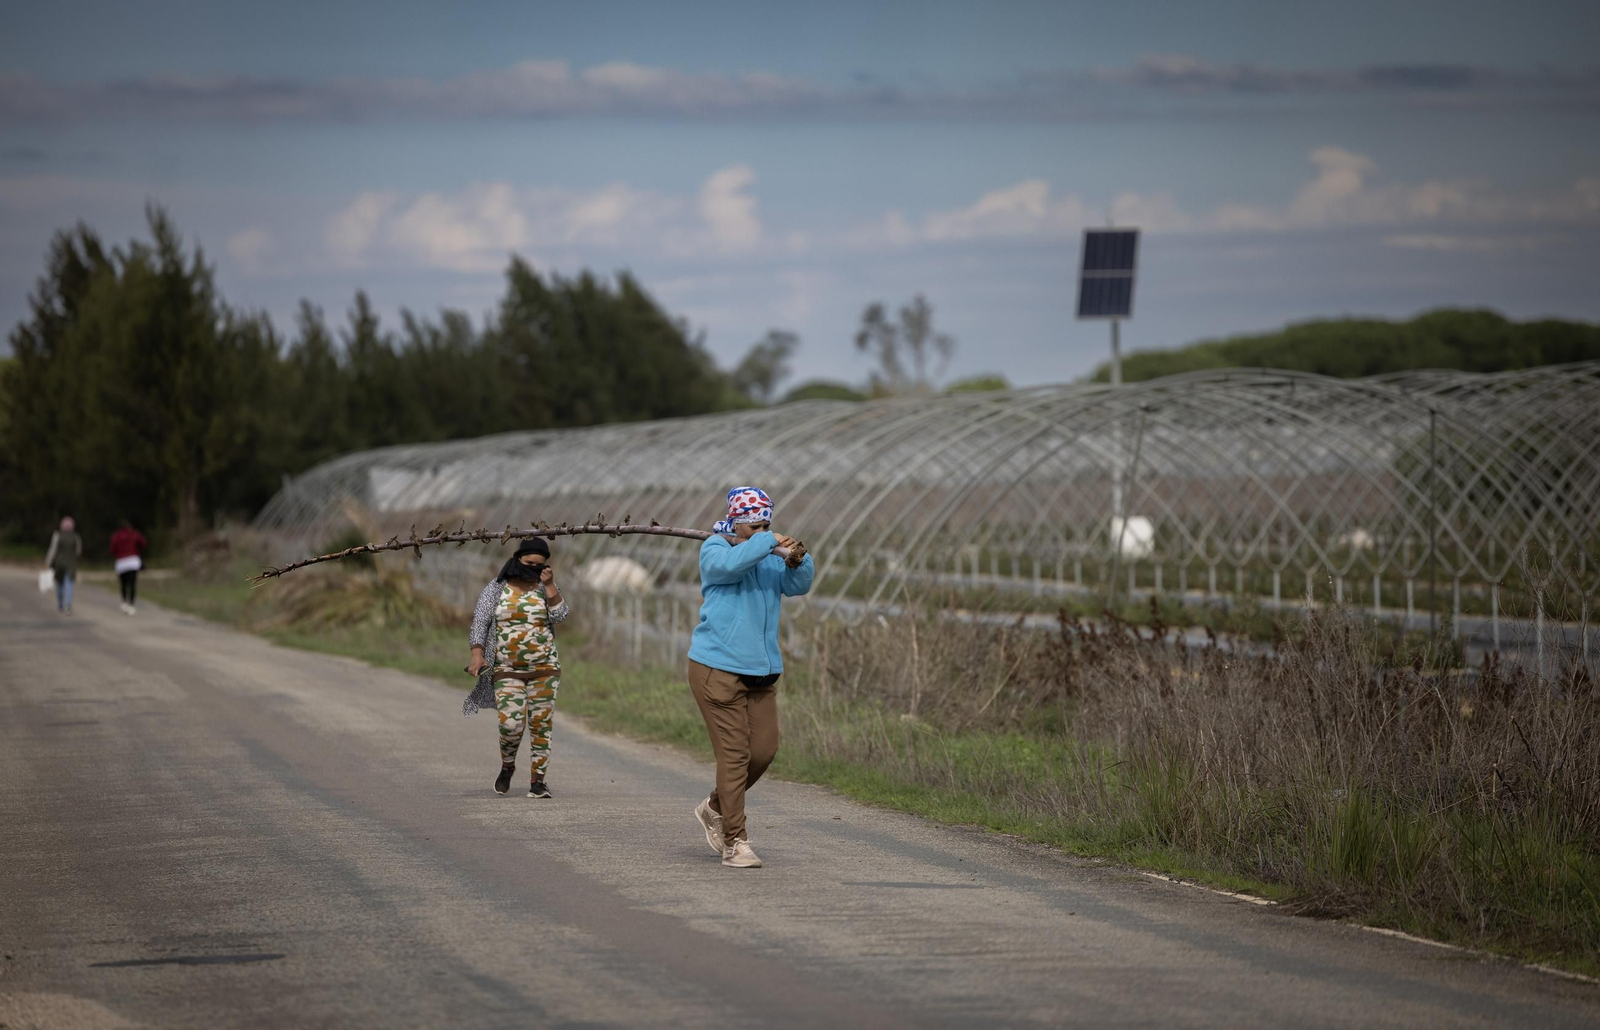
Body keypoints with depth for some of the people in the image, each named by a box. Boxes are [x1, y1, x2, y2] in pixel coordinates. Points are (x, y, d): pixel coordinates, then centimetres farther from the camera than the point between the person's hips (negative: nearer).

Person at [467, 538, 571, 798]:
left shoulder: (546, 589, 6)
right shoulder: (496, 589, 3)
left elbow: (560, 615, -10)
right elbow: (480, 623, -3)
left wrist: (549, 585, -15)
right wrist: (477, 655, -16)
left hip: (544, 669, 1)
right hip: (507, 670, -1)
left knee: (541, 724, -3)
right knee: (511, 725, -13)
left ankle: (537, 780, 5)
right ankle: (507, 766, 16)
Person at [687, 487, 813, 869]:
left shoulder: (770, 557, 13)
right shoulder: (714, 549, -3)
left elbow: (796, 586, -2)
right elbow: (728, 565, -26)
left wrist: (798, 562, -21)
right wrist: (768, 542, -26)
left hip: (762, 671, 6)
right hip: (718, 669, -6)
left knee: (764, 750, 6)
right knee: (734, 754, -9)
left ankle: (714, 808, 30)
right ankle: (734, 841, -4)